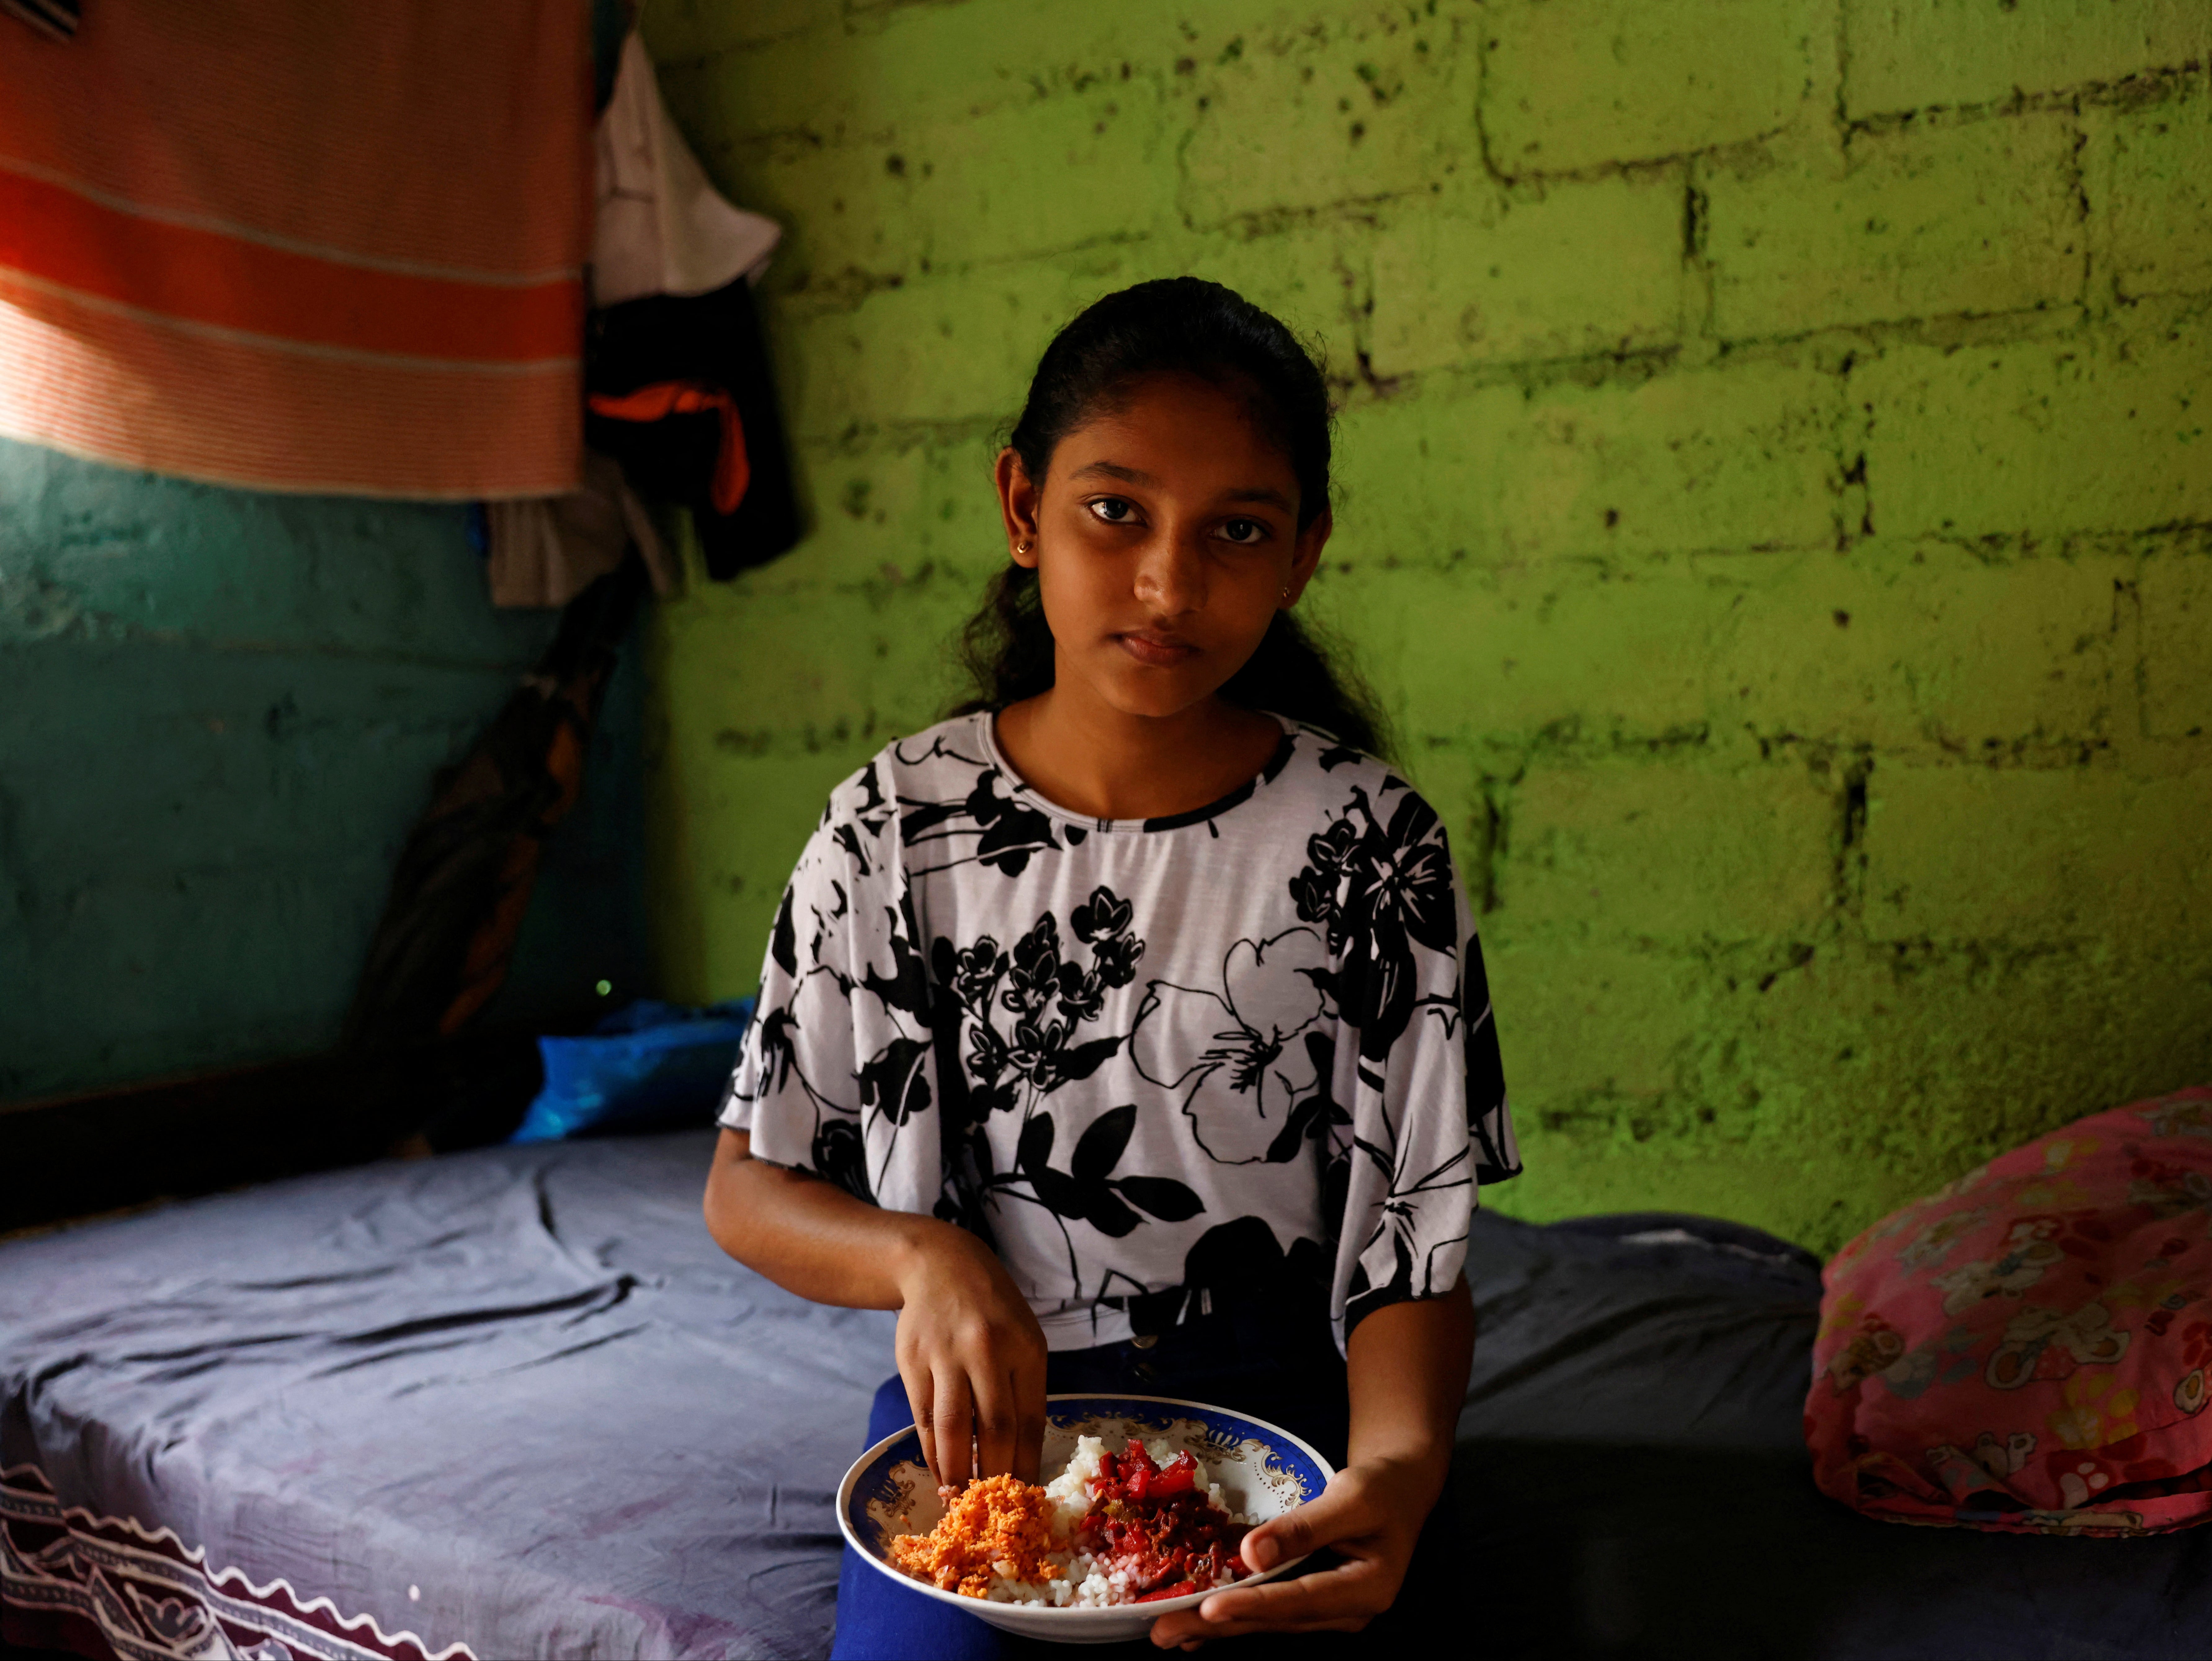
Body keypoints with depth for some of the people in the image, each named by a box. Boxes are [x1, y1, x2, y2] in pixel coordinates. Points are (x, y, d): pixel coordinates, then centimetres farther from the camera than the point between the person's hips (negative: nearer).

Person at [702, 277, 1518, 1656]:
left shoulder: (1367, 842, -6)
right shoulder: (896, 829, -4)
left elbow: (1416, 1249, -5)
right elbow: (747, 1187, 2)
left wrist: (1396, 1464, -26)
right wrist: (925, 1257, -19)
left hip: (1281, 1396, 0)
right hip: (986, 1402, 0)